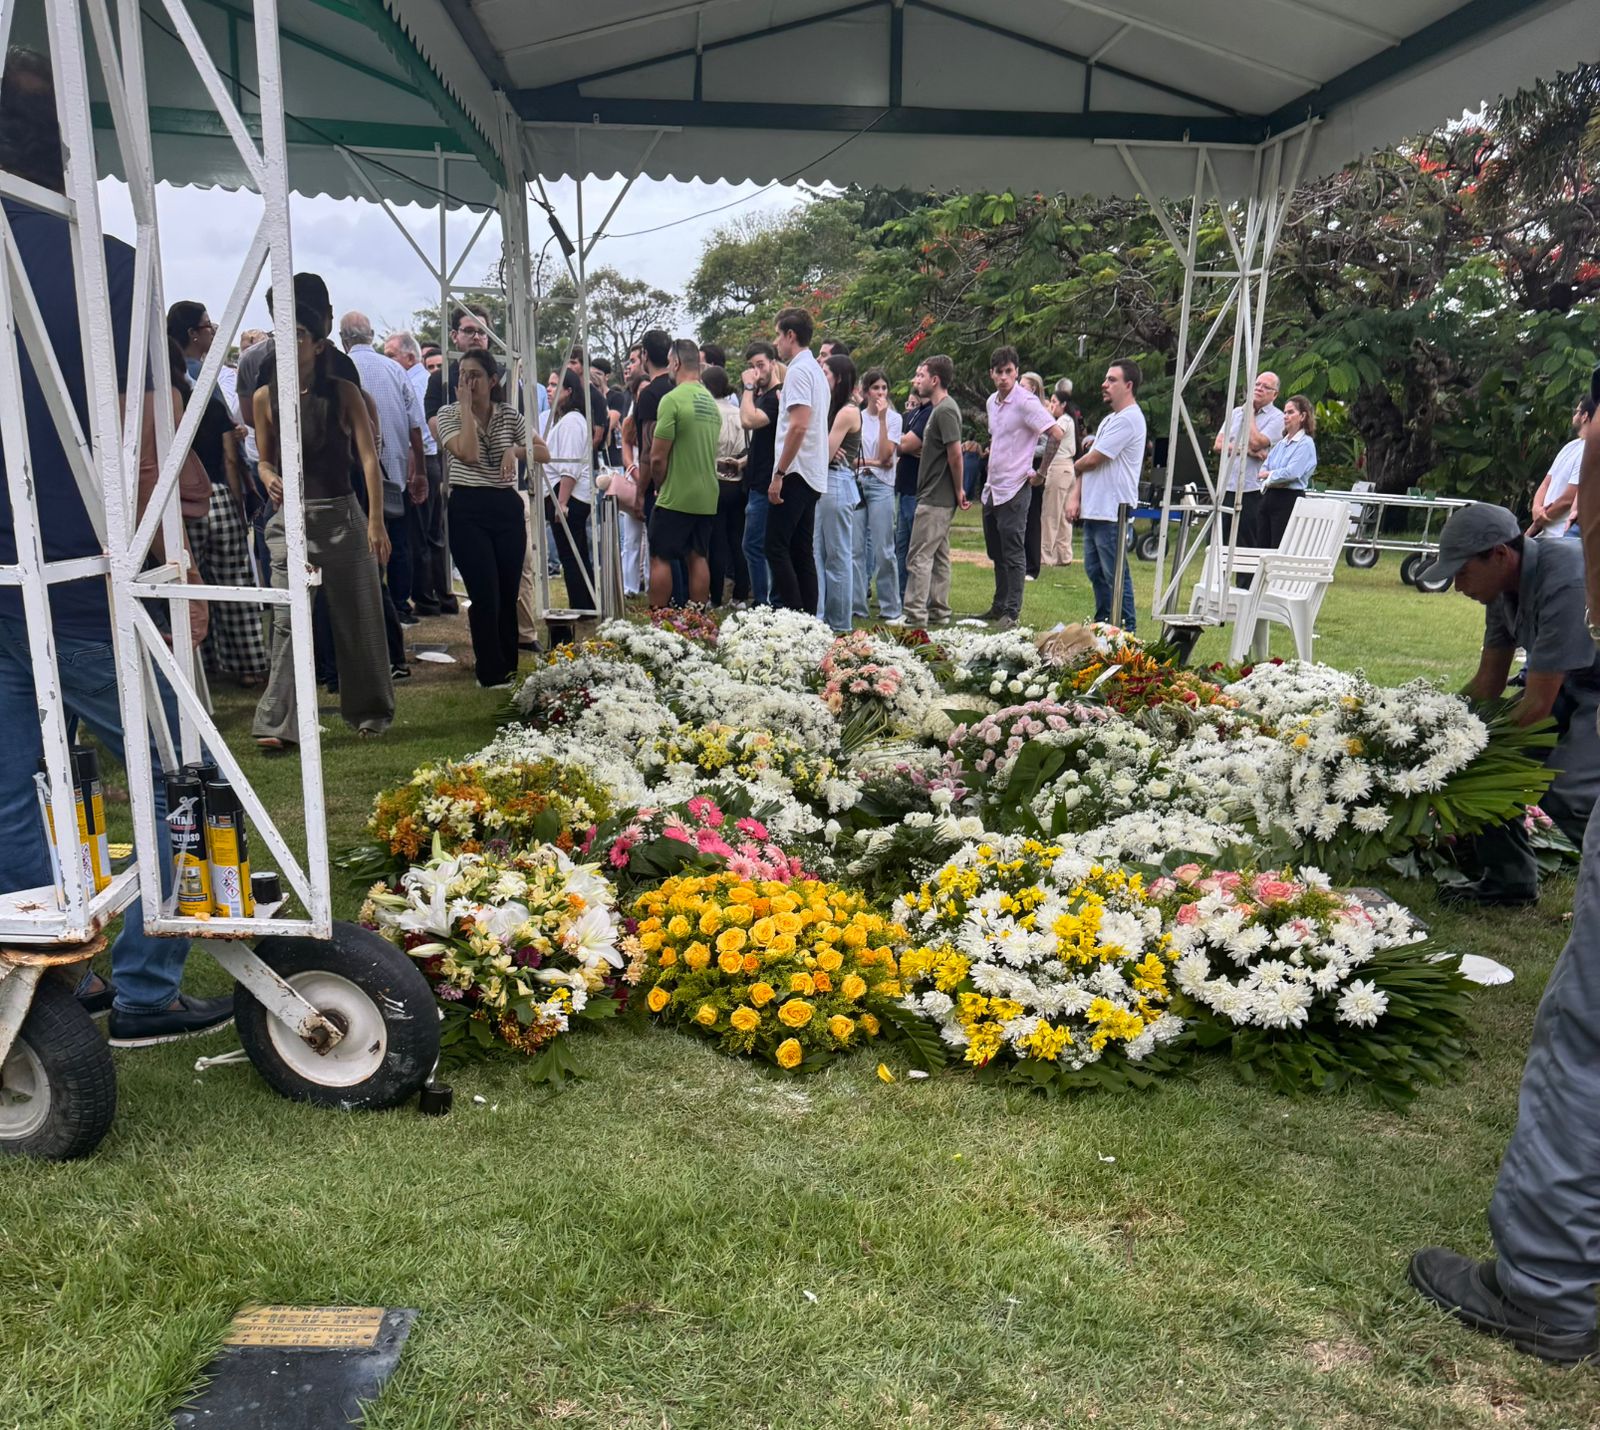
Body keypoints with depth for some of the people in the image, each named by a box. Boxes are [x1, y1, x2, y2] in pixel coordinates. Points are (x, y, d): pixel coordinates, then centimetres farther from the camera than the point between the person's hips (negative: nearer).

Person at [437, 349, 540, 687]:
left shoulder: (509, 415, 8)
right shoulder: (449, 413, 0)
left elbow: (544, 453, 6)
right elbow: (468, 453, -17)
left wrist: (516, 450, -12)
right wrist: (466, 406, -13)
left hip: (507, 507, 3)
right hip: (468, 510, -3)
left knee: (509, 593, 6)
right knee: (485, 595, -7)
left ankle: (509, 668, 19)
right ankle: (491, 674, 5)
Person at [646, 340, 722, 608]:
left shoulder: (672, 400, -13)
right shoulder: (712, 402, 10)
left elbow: (658, 457, -15)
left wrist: (659, 487, 3)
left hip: (675, 496, -7)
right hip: (707, 496, 7)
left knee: (660, 558, 1)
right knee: (698, 558, 11)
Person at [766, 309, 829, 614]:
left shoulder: (798, 370, -11)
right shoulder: (816, 370, 20)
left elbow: (799, 425, -21)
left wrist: (778, 474, -20)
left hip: (796, 473, -10)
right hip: (813, 475, 10)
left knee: (776, 548, -9)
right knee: (802, 551, 9)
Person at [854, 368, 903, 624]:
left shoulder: (894, 418, 4)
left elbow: (885, 455, -8)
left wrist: (882, 419, -10)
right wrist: (871, 462, -7)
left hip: (881, 486, -3)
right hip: (855, 482, 3)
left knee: (883, 550, -5)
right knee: (856, 548, 1)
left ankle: (890, 609, 2)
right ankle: (857, 606, 8)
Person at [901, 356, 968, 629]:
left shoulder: (945, 410, -15)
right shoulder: (940, 408, 16)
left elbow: (955, 454, -20)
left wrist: (958, 490, -12)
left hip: (935, 497, -10)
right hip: (940, 497, 10)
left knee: (919, 556, -8)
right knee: (939, 556, 12)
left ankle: (914, 614, -6)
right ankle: (938, 612, 18)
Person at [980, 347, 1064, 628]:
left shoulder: (1026, 402, -14)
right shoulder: (991, 402, 12)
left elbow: (1057, 434, -20)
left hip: (1014, 489, -8)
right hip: (992, 487, 8)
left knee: (1013, 554, -3)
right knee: (997, 553, 15)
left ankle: (1012, 612, 3)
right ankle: (999, 606, 24)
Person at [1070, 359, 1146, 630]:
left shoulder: (1128, 419, -13)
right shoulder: (1109, 420, 20)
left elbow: (1093, 459, -16)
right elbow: (1088, 464, 19)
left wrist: (1076, 465, 6)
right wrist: (1076, 498, 8)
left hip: (1112, 513, -10)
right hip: (1093, 510, 10)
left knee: (1116, 575, -6)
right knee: (1095, 571, 15)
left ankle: (1126, 632, -1)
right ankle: (1103, 626, 25)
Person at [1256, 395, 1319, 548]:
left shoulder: (1306, 444, -5)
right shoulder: (1281, 443, 18)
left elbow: (1292, 472, -18)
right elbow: (1264, 468, 11)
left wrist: (1269, 474, -3)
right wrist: (1268, 482, -10)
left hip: (1288, 500, -8)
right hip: (1268, 498, 8)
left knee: (1279, 550, -8)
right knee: (1261, 546, 6)